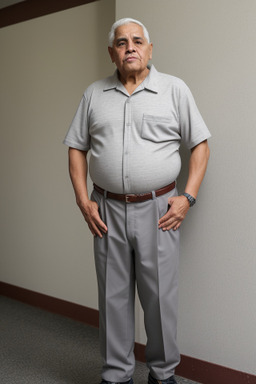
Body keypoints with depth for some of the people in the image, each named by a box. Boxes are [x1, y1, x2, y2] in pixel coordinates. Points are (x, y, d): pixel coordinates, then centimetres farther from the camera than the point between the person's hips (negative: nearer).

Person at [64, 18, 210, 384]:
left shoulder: (174, 89, 3)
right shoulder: (94, 94, 10)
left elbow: (200, 144, 3)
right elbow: (76, 148, 12)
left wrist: (188, 197, -6)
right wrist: (83, 200, 2)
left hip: (158, 209, -2)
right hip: (107, 210, 2)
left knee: (160, 297, 5)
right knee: (113, 296, 10)